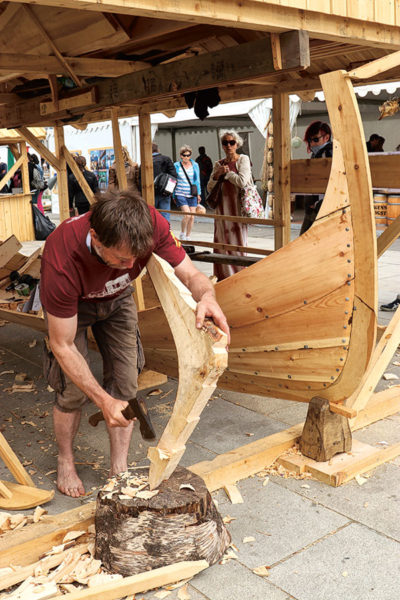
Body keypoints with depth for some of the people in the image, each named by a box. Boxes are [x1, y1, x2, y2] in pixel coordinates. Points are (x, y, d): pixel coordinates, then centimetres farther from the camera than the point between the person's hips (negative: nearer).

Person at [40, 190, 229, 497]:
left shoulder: (151, 223, -37)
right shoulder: (62, 261, -43)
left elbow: (191, 275, -26)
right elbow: (63, 346, -32)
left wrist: (207, 295, -52)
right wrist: (103, 400, -35)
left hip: (117, 299, 3)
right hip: (71, 304, -3)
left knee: (126, 385, -1)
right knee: (73, 390, -7)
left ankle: (120, 469, 17)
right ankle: (65, 462, 21)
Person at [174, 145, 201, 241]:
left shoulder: (195, 165, 7)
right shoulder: (176, 166, 1)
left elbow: (197, 180, 13)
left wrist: (198, 194, 9)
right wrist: (174, 195, 6)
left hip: (192, 195, 3)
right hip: (180, 194, -3)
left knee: (192, 217, 1)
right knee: (187, 214, -18)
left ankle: (188, 237, 17)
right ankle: (182, 234, 4)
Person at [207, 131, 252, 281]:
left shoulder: (243, 159, 0)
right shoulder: (218, 164, 14)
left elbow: (242, 181, -15)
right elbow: (209, 188, 11)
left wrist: (226, 172, -4)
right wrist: (217, 175, -5)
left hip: (237, 206, -5)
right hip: (222, 207, 5)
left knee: (237, 241, -2)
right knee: (222, 241, 5)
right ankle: (223, 276, 13)